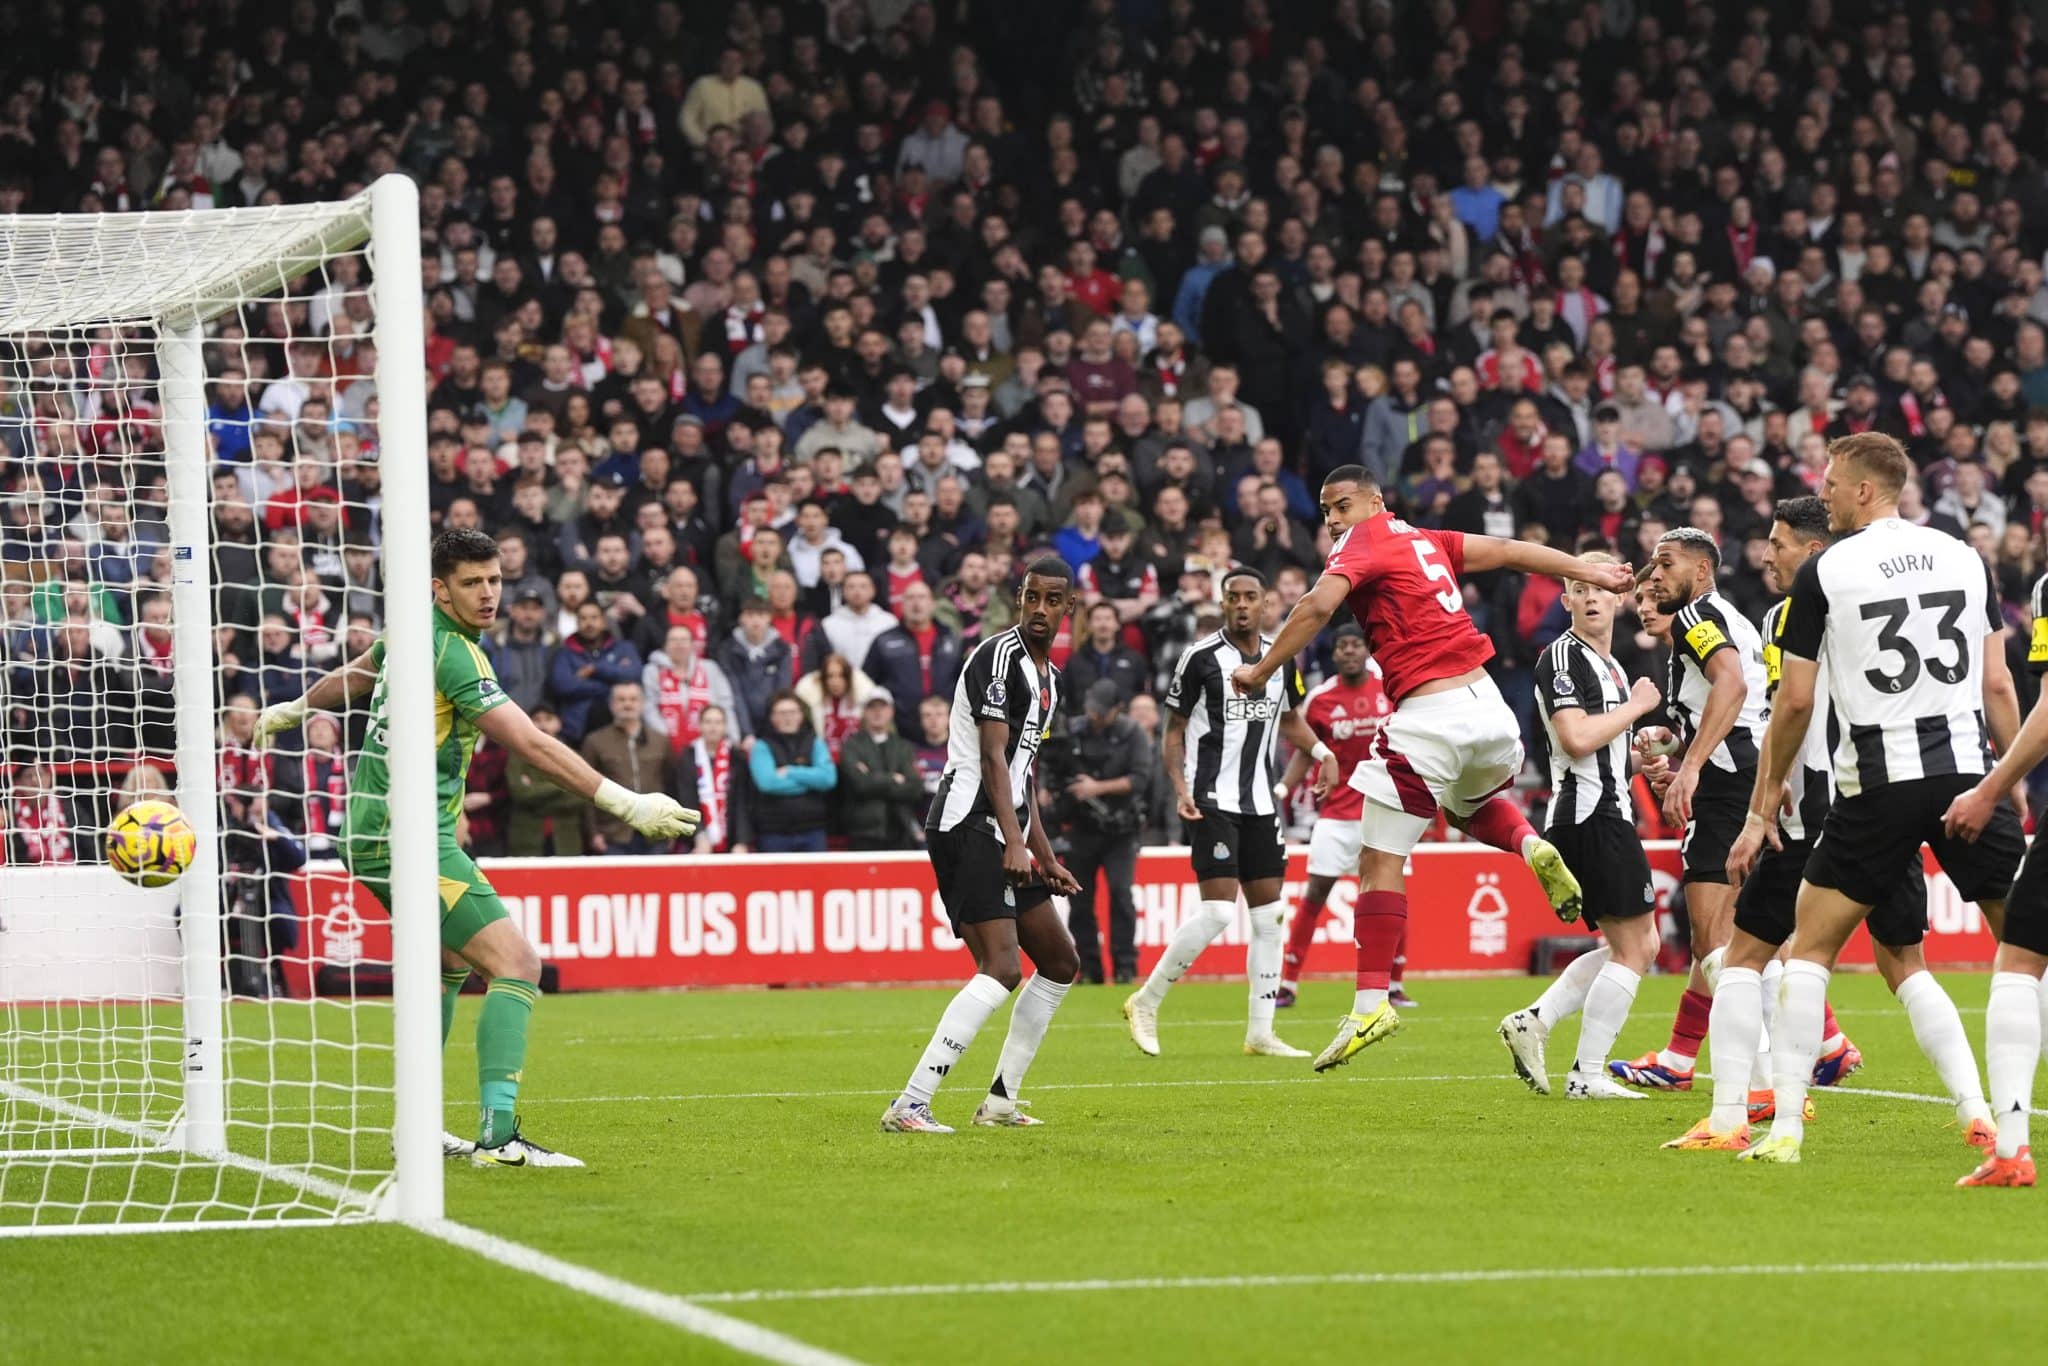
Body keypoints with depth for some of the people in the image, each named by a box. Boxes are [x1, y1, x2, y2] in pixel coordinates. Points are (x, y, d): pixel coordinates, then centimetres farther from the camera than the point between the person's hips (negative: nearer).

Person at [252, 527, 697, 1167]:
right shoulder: (453, 655, -19)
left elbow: (353, 676, 31)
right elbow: (532, 745, -25)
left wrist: (291, 711, 51)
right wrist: (626, 804, -27)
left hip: (371, 834, 11)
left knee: (451, 964, 28)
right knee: (516, 965, -18)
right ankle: (498, 1133, -29)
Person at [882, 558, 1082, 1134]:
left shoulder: (1048, 677, 21)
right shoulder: (1000, 657, -10)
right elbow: (993, 757, -17)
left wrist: (1045, 859, 27)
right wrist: (1014, 843, -24)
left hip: (1001, 836, 10)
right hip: (968, 825, -10)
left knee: (1059, 962, 14)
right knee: (1002, 968, -21)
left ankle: (1000, 1101, 18)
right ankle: (910, 1104, -26)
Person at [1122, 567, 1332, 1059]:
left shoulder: (1281, 659, 9)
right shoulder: (1201, 658, -7)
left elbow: (1290, 720, 25)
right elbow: (1174, 731, -2)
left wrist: (1322, 751, 6)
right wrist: (1180, 788, -15)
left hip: (1261, 802, 6)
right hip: (1212, 801, -6)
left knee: (1268, 913, 5)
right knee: (1219, 911, -16)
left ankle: (1260, 1033, 11)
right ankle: (1146, 1003, -2)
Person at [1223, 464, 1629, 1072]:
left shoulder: (1363, 543, -2)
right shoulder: (1424, 540, 17)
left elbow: (1318, 605, -19)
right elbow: (1510, 553, 24)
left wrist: (1260, 671, -12)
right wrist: (1589, 571, 33)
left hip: (1429, 718, -7)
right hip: (1487, 705, 7)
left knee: (1380, 862, -3)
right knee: (1475, 804, 37)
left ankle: (1372, 1002, -9)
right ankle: (1532, 847, 6)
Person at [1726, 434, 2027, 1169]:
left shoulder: (1823, 571, -2)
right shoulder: (1965, 557, 7)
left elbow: (1794, 703, 0)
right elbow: (1998, 685, 5)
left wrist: (1761, 812, 8)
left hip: (1879, 780, -2)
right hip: (1967, 772, 2)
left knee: (1811, 942, 13)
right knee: (2022, 944, 7)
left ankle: (1785, 1128, 8)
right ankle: (2010, 1142, -5)